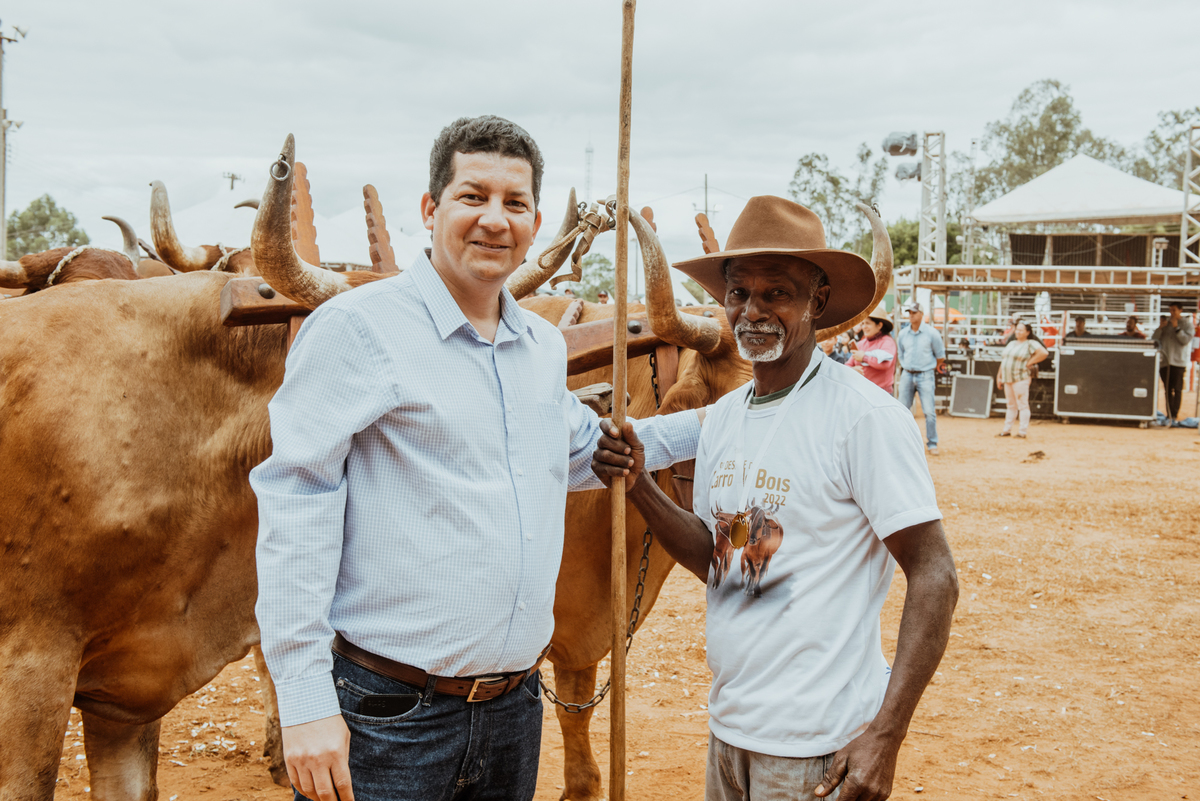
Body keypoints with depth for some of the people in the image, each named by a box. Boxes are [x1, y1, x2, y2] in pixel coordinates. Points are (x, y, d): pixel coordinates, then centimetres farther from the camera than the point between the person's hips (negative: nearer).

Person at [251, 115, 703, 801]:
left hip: (516, 709, 7)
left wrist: (711, 424, 23)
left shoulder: (545, 346, 11)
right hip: (388, 715, -6)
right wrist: (305, 702, -19)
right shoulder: (358, 327, -11)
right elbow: (294, 505, -15)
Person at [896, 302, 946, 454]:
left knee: (929, 411, -6)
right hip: (907, 375, 3)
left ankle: (932, 444, 2)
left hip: (925, 376, -3)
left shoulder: (931, 333, -3)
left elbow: (940, 356, 5)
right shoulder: (902, 334, 6)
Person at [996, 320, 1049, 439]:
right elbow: (1003, 360, 21)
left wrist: (1029, 363, -15)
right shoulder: (1011, 344, 18)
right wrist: (999, 376, 16)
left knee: (1023, 405, -6)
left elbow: (1044, 353, -20)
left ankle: (1023, 431, -4)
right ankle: (1007, 430, 17)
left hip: (1021, 379, -8)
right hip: (1007, 379, 8)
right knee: (1011, 405, 13)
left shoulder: (1031, 344, -6)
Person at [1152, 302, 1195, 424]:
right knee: (1168, 390, 6)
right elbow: (1154, 338, 9)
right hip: (1164, 361, 5)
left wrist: (1176, 328, -15)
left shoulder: (1187, 324, 2)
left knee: (1177, 389, -7)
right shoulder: (1166, 322, 15)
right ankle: (1169, 415, 9)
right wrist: (1160, 328, -6)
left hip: (1178, 362, -4)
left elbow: (1186, 340, -10)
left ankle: (1173, 416, -9)